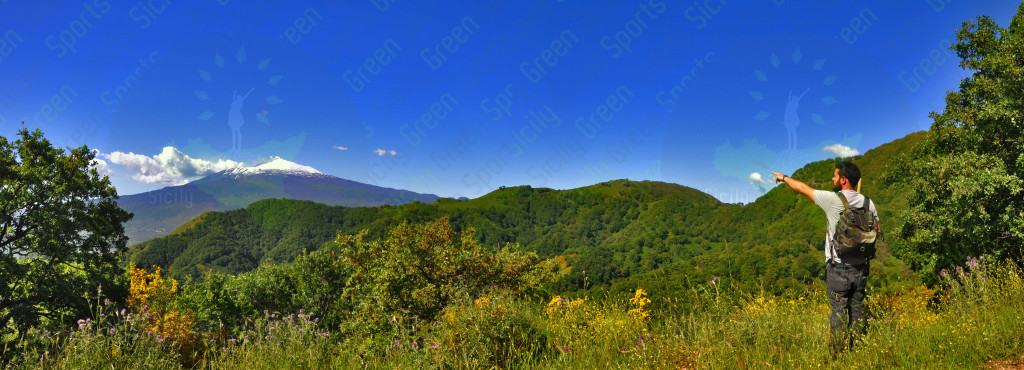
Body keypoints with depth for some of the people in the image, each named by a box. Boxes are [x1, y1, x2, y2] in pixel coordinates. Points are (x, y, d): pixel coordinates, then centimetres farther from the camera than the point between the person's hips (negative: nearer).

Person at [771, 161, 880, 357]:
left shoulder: (833, 199, -12)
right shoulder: (867, 202, 3)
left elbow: (802, 188, 0)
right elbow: (878, 229, 16)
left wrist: (784, 177, 15)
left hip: (838, 267, -5)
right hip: (860, 267, 5)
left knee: (839, 311, 0)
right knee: (857, 310, 12)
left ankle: (838, 355, 5)